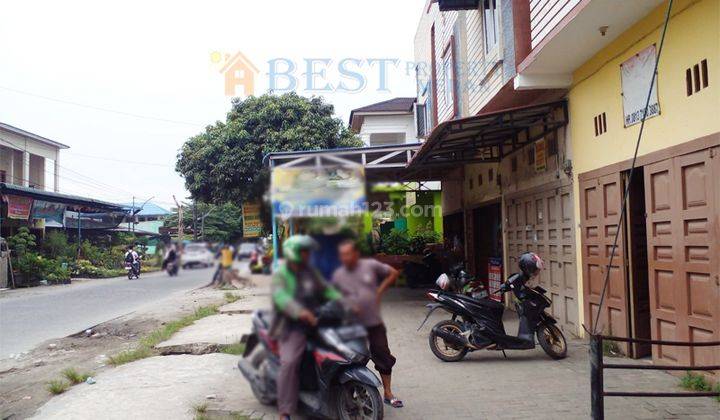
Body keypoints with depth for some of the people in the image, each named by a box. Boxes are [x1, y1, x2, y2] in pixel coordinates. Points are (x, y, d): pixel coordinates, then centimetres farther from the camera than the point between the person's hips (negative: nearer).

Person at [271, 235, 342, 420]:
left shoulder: (310, 271, 12)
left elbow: (325, 289, 13)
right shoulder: (280, 275, -7)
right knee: (289, 363, -23)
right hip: (292, 327, -6)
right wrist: (300, 312, -39)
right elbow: (281, 297, -23)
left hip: (314, 321, 6)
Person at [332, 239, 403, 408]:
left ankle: (388, 393, 22)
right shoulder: (338, 275, 1)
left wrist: (380, 290, 2)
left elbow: (393, 273, 9)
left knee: (384, 357, 7)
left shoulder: (371, 265, -2)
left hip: (374, 323, 0)